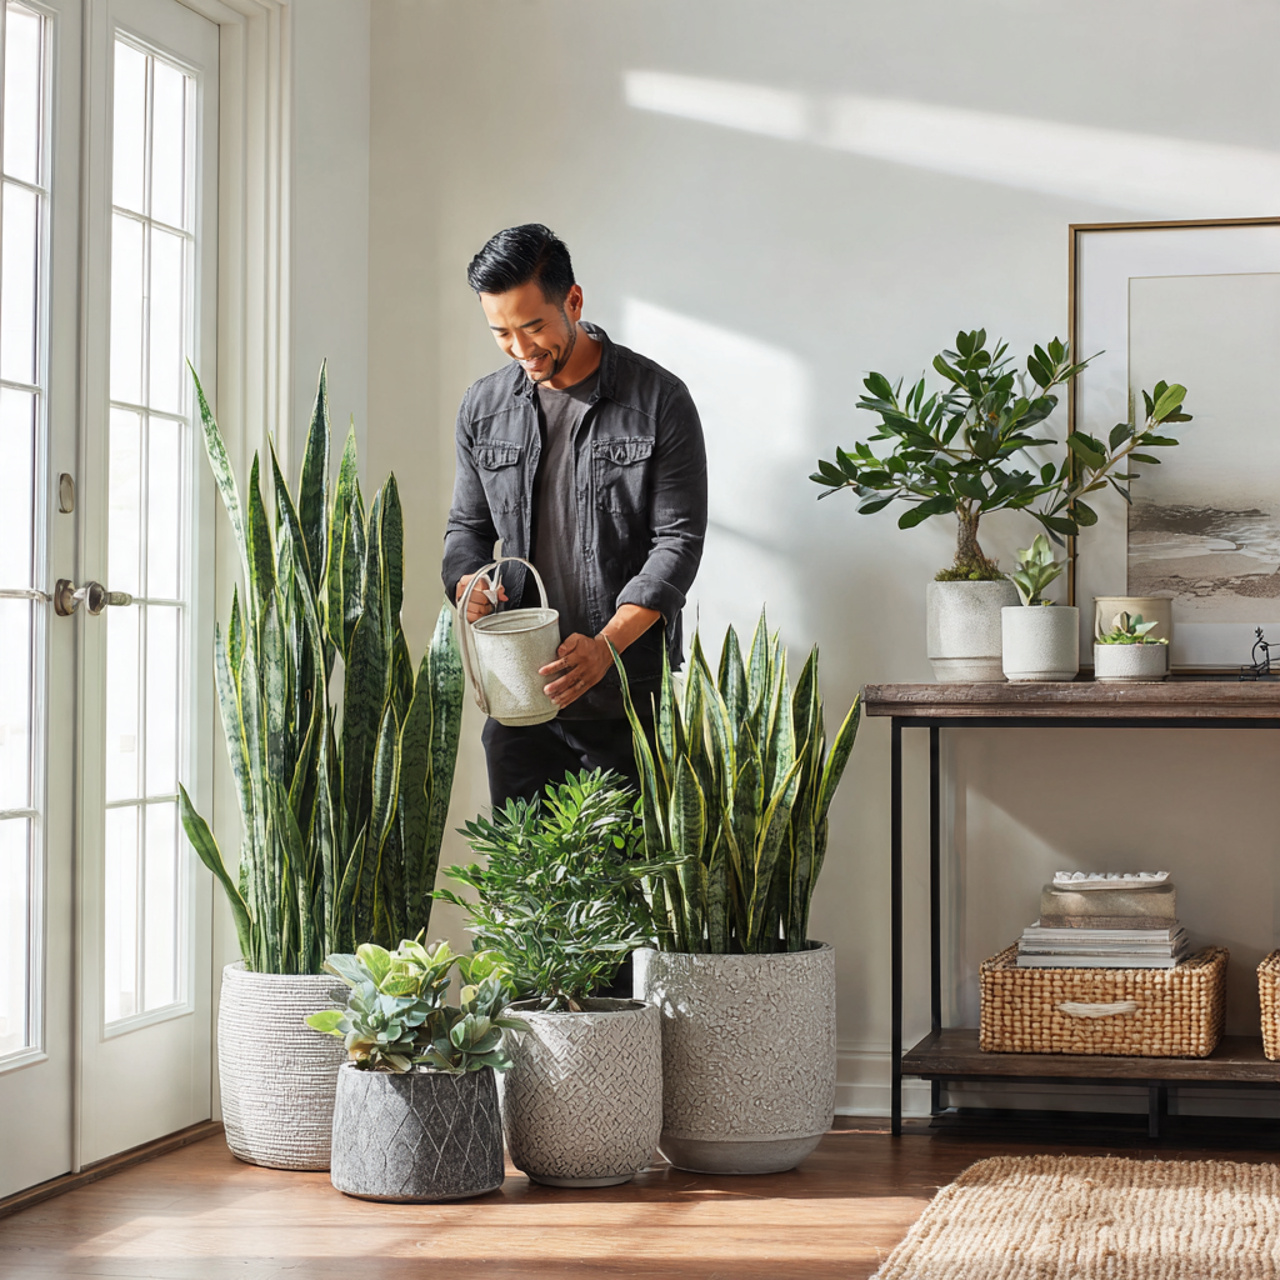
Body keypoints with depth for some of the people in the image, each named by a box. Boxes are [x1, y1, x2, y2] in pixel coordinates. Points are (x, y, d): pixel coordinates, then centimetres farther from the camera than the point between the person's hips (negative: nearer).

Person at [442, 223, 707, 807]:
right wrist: (467, 582, -7)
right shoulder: (483, 408, 9)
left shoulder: (659, 401, -4)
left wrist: (608, 643, -19)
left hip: (631, 699, -3)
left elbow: (679, 539, -7)